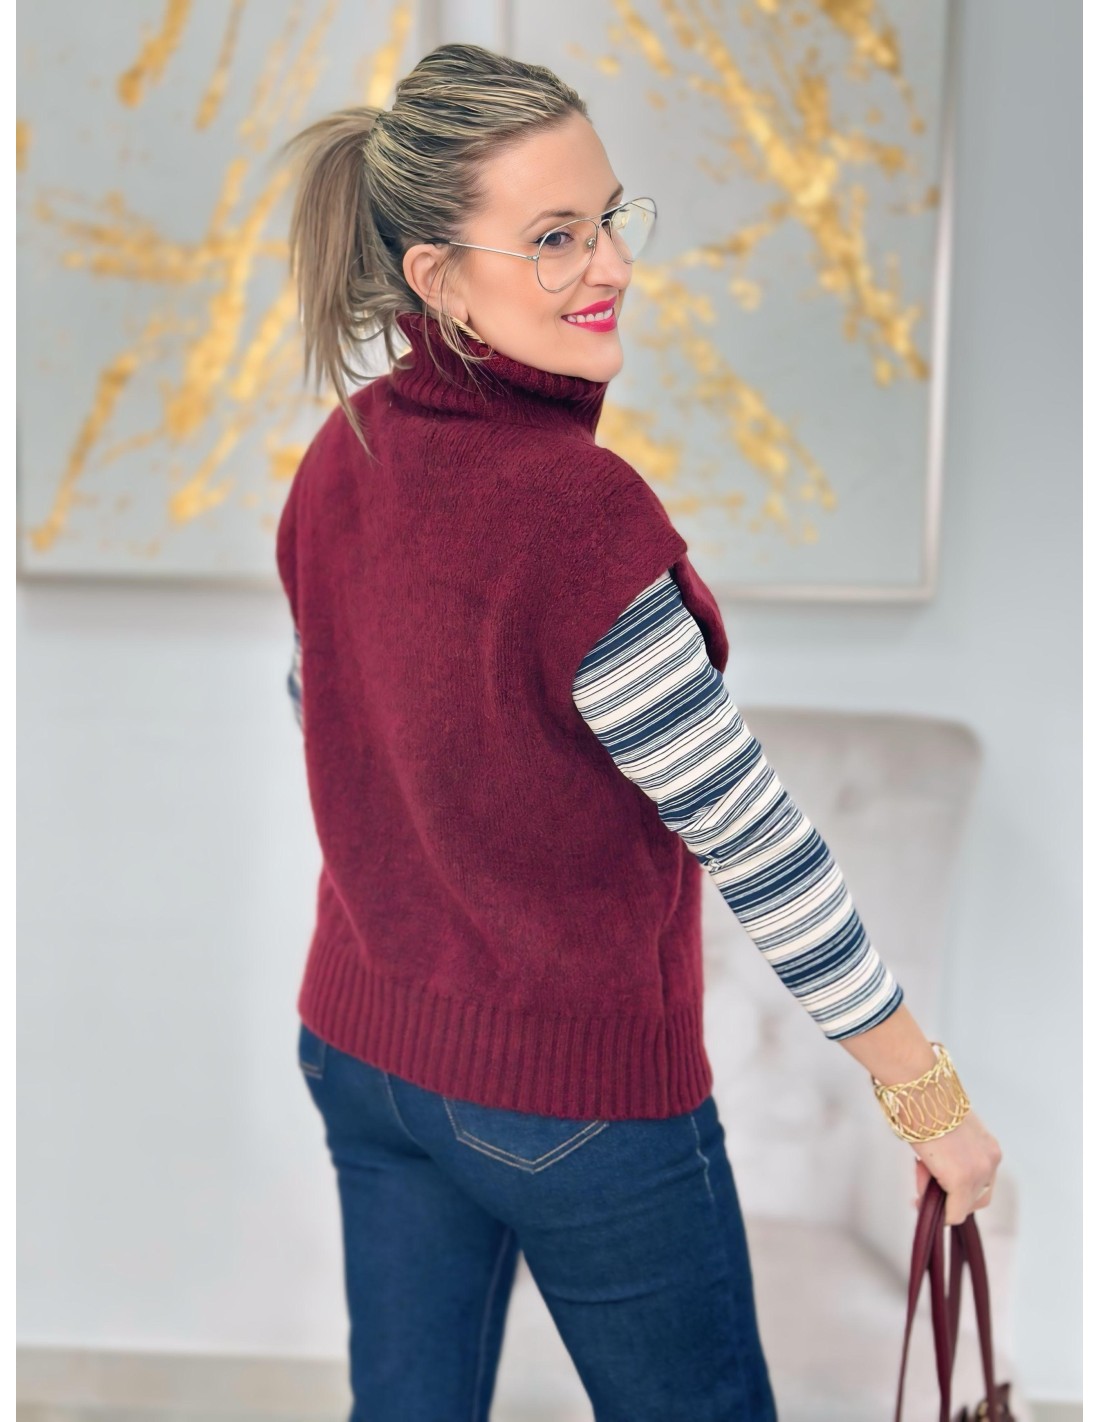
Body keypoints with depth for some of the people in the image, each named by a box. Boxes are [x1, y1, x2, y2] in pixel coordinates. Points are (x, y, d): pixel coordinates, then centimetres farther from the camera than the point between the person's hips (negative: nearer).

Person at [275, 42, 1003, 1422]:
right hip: (577, 1092, -7)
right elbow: (747, 832, -24)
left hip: (362, 1048, 7)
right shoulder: (577, 505, -28)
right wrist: (928, 1093, -13)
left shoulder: (340, 460, -5)